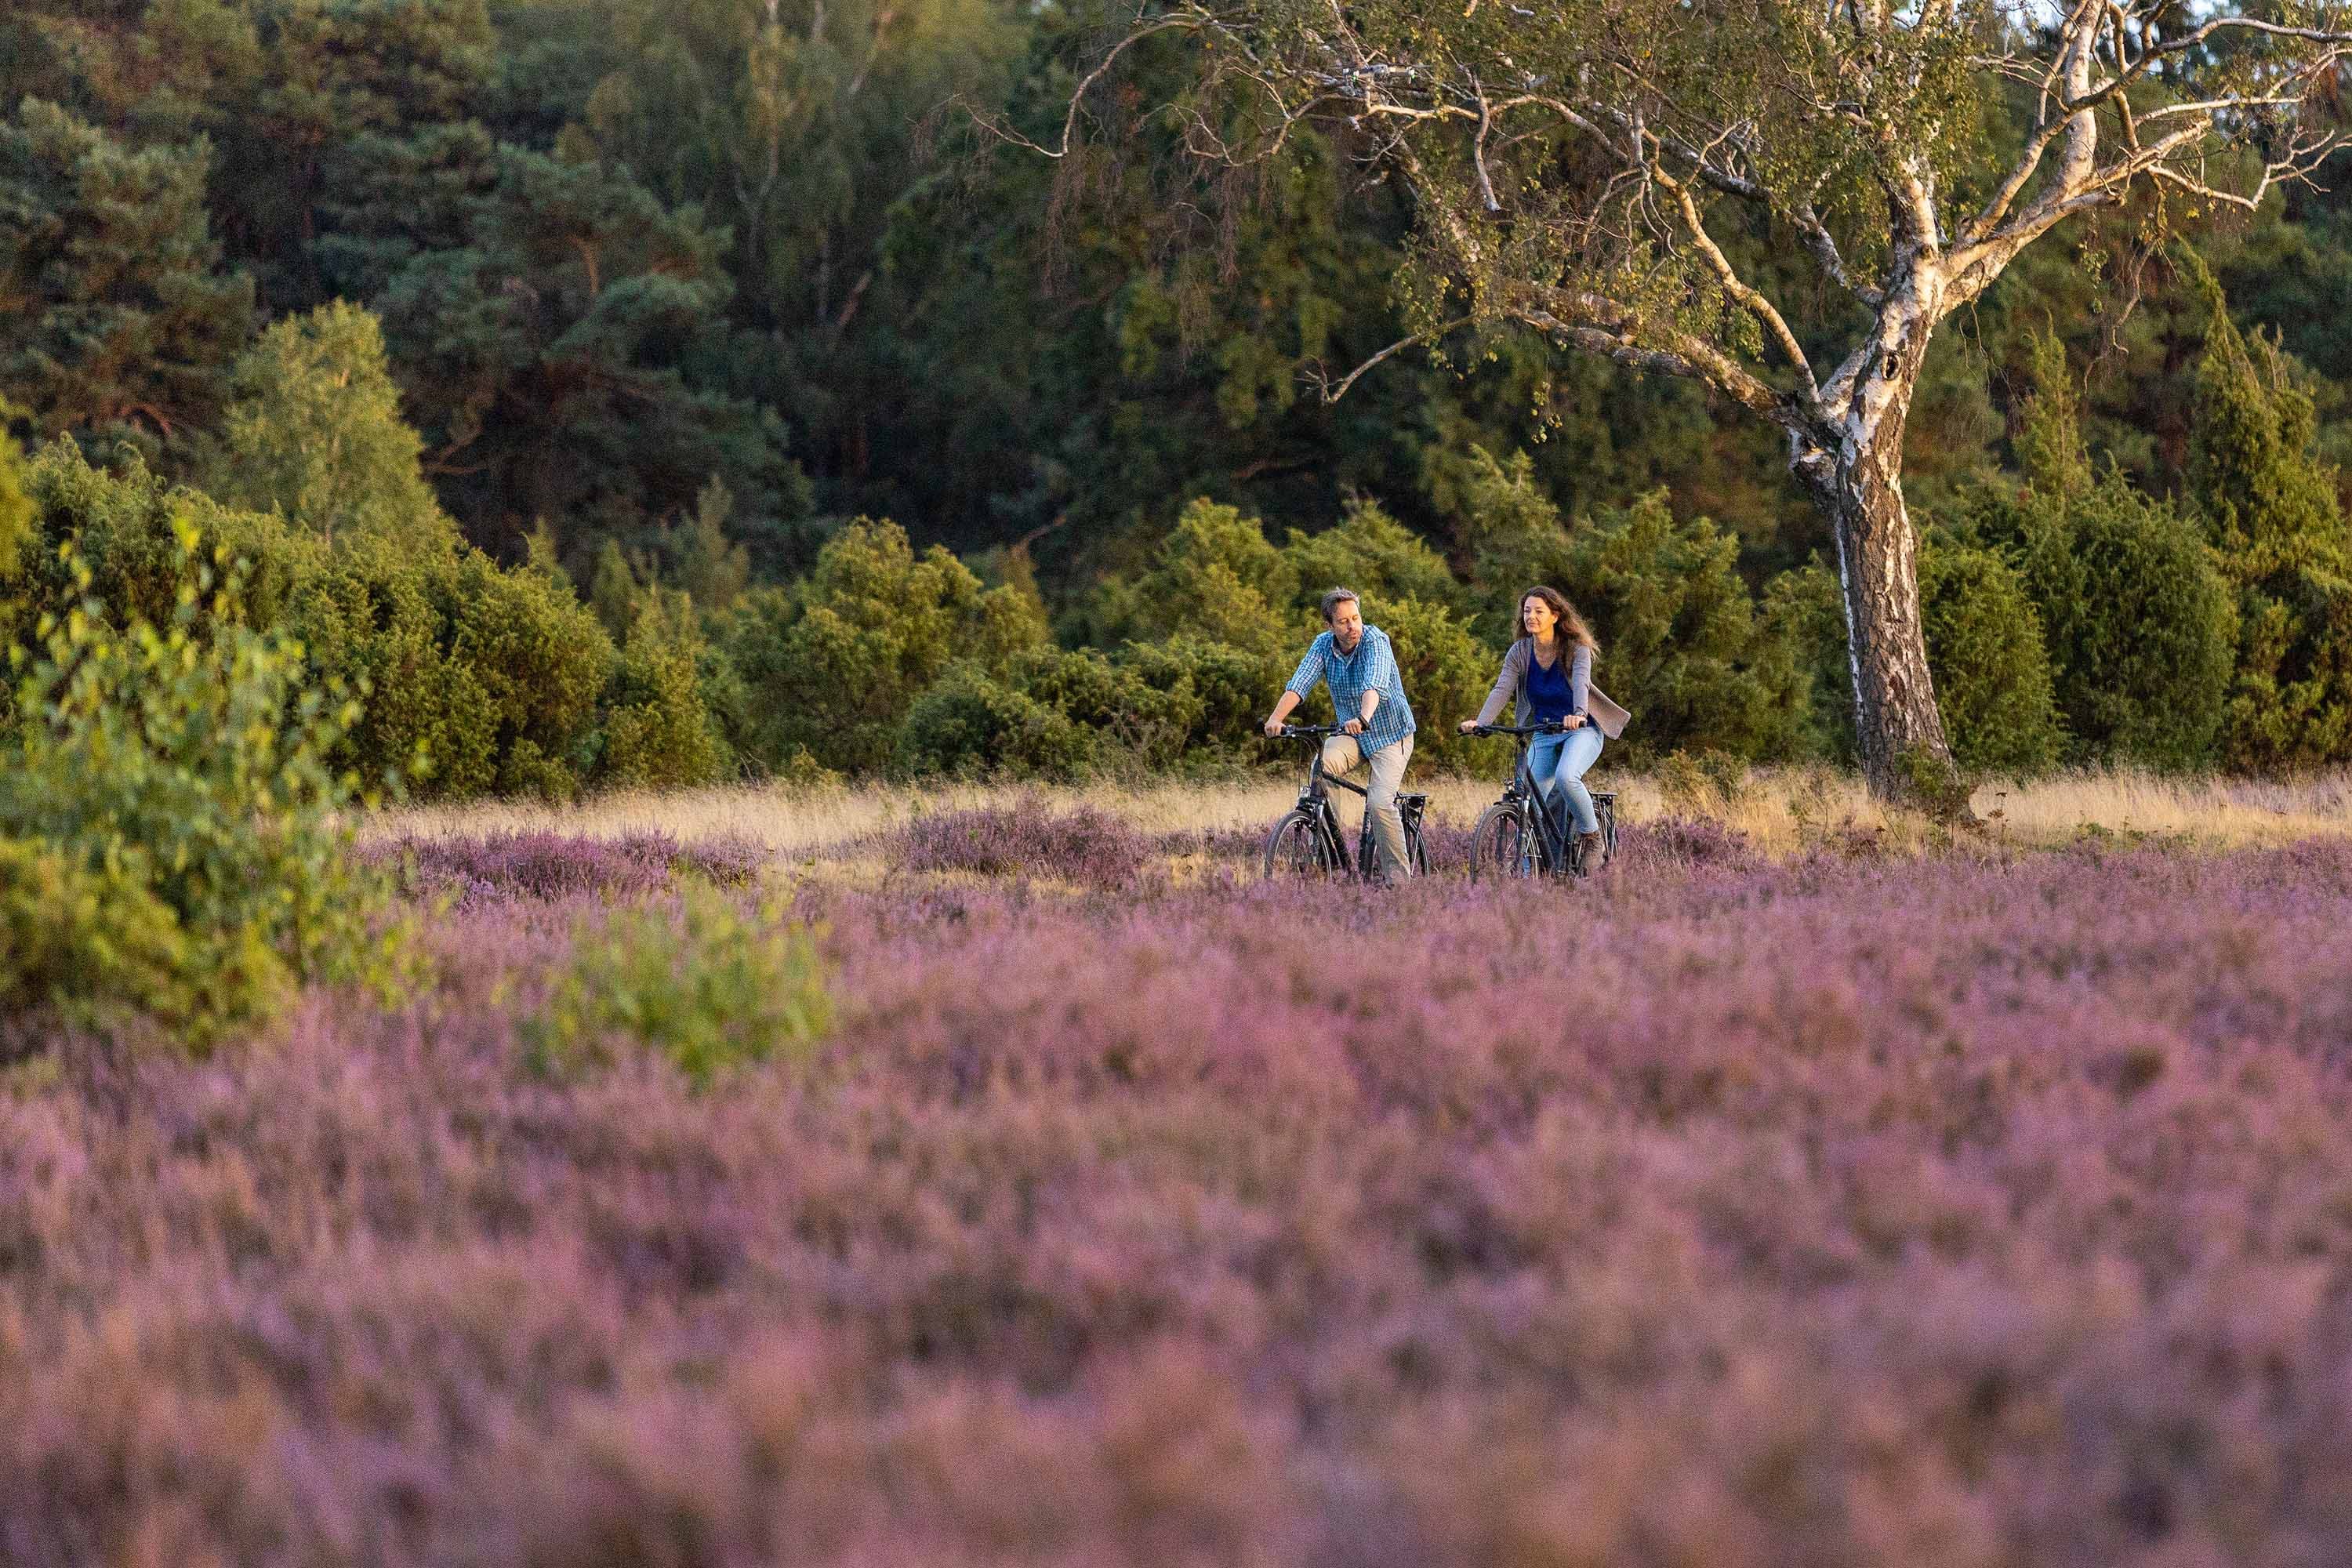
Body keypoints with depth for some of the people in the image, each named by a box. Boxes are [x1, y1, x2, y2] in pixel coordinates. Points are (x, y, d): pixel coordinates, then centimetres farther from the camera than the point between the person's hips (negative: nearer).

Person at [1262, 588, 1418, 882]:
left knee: (1380, 803, -22)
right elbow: (1300, 682, -17)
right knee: (1323, 763, -29)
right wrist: (1276, 717, -35)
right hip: (1353, 736, 4)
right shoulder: (1324, 644, -5)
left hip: (1390, 735, -4)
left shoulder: (1374, 640, -20)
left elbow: (1374, 685, -37)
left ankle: (1399, 877, -11)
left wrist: (1363, 718, -57)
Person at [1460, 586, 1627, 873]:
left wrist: (1578, 715, -53)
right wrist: (1479, 722, -33)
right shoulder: (1520, 652, -3)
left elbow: (1581, 683, -31)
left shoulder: (1576, 649, -13)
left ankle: (1593, 839, -12)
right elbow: (1501, 689, -15)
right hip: (1544, 735, 5)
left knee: (1565, 777, -34)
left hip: (1582, 730, -5)